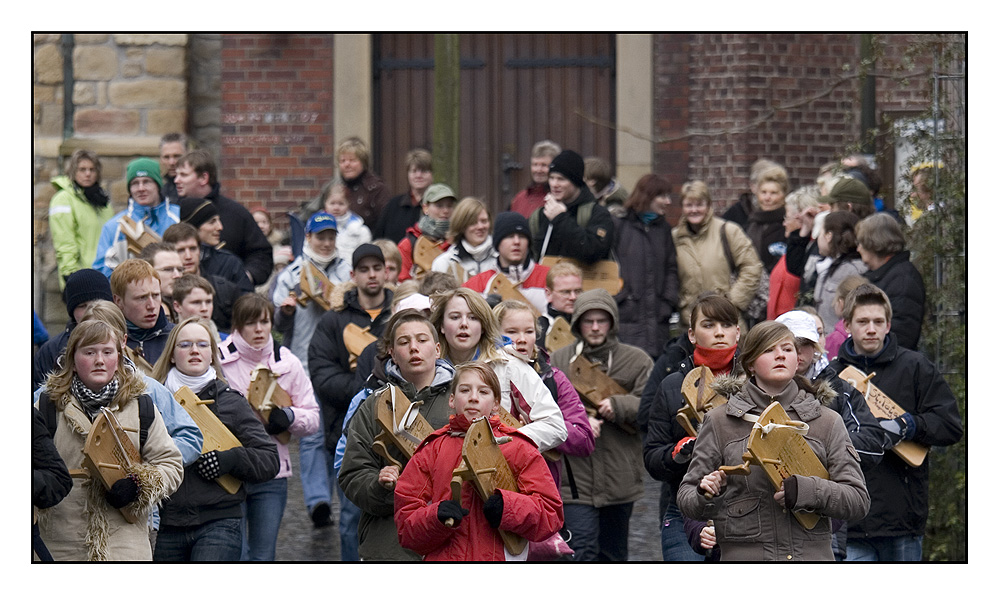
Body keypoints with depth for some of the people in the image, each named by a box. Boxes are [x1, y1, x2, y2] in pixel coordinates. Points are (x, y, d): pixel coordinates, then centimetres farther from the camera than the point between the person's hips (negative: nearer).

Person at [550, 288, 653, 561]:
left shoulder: (636, 361, 5)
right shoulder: (559, 361, 6)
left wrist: (618, 405, -20)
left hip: (620, 476, 2)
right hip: (575, 477, -2)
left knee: (613, 553, 13)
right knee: (583, 550, -13)